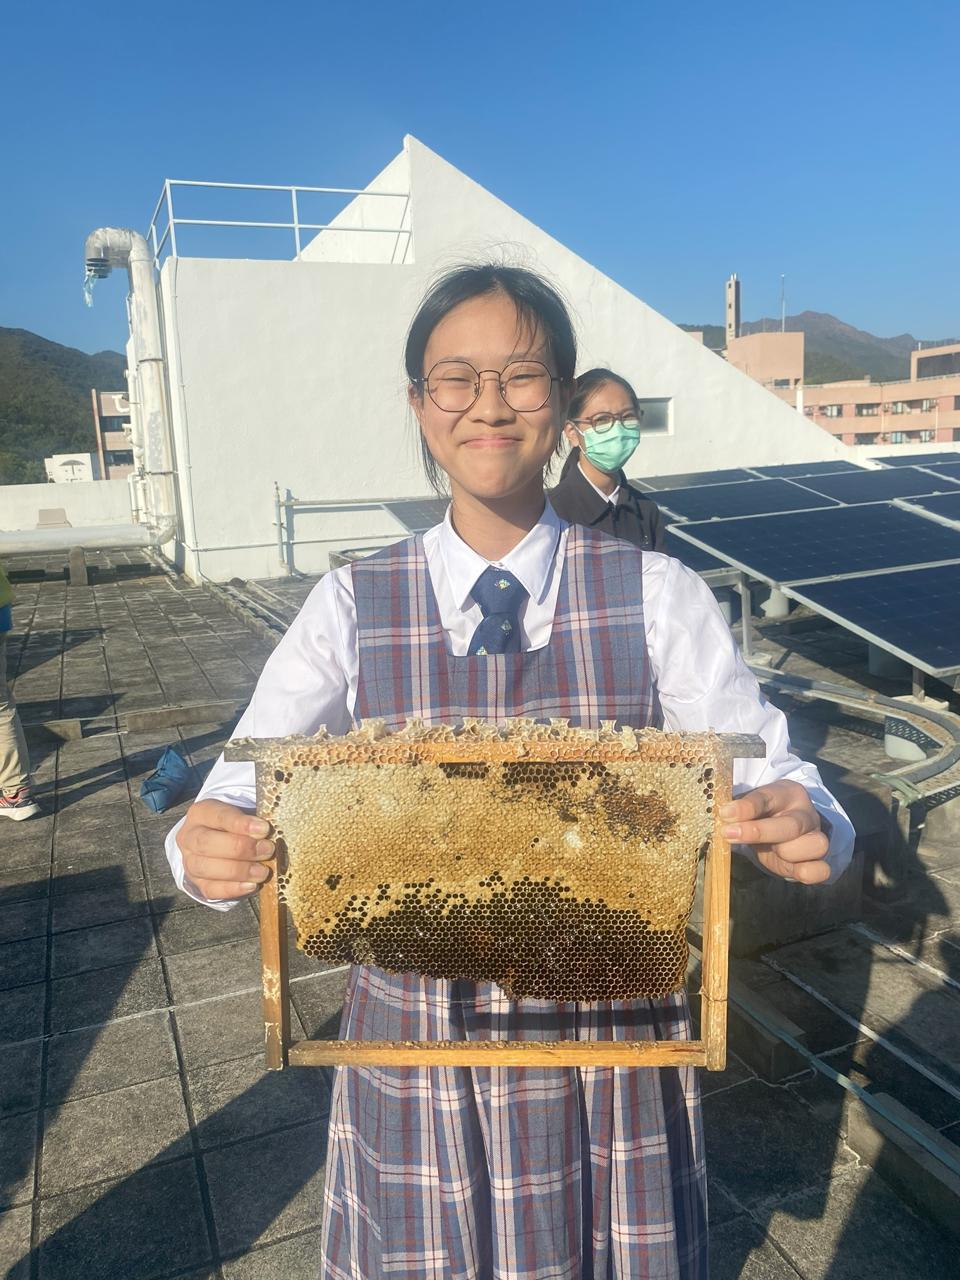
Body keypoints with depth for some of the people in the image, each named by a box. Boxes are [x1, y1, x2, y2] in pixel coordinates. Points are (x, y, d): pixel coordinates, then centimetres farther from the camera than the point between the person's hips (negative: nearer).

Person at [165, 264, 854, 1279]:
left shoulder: (656, 597, -11)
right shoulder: (351, 608, -8)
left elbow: (765, 771, -12)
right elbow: (241, 791, -11)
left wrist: (801, 827, -34)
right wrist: (209, 848, -32)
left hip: (614, 1036, 0)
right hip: (416, 1034, 1)